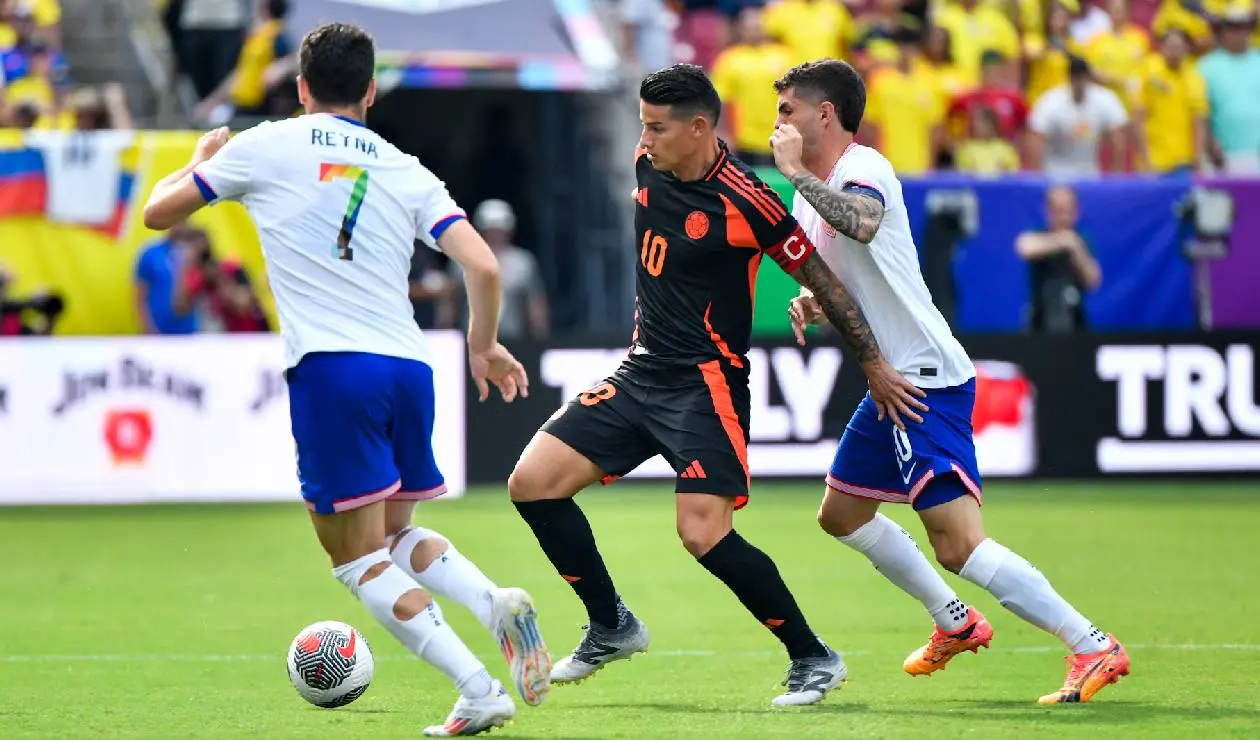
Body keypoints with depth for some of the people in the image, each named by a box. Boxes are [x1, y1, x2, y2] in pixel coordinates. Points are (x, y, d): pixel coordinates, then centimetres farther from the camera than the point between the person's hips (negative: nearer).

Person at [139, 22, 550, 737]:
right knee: (396, 534, 25)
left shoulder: (266, 147, 6)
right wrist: (484, 346, 23)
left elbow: (159, 211, 16)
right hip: (408, 365, 5)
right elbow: (483, 266, 5)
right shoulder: (407, 171, 13)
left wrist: (201, 161, 36)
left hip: (330, 367, -5)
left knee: (360, 561, 3)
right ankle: (497, 604, -3)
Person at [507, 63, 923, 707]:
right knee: (532, 483, -1)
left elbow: (818, 278, -8)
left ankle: (813, 659, -4)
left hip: (707, 383, -8)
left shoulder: (745, 202, -18)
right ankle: (612, 628, 15)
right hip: (640, 373, 8)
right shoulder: (649, 165, 3)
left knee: (704, 534, -21)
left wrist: (874, 364, -3)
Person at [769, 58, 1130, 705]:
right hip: (892, 381, 11)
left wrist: (797, 172, -26)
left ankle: (1093, 649, -19)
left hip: (927, 379, -11)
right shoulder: (813, 191, 16)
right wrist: (808, 304, 7)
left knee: (957, 543, -19)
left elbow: (860, 223, -39)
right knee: (841, 513, 24)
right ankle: (955, 624, 34)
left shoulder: (862, 167, -14)